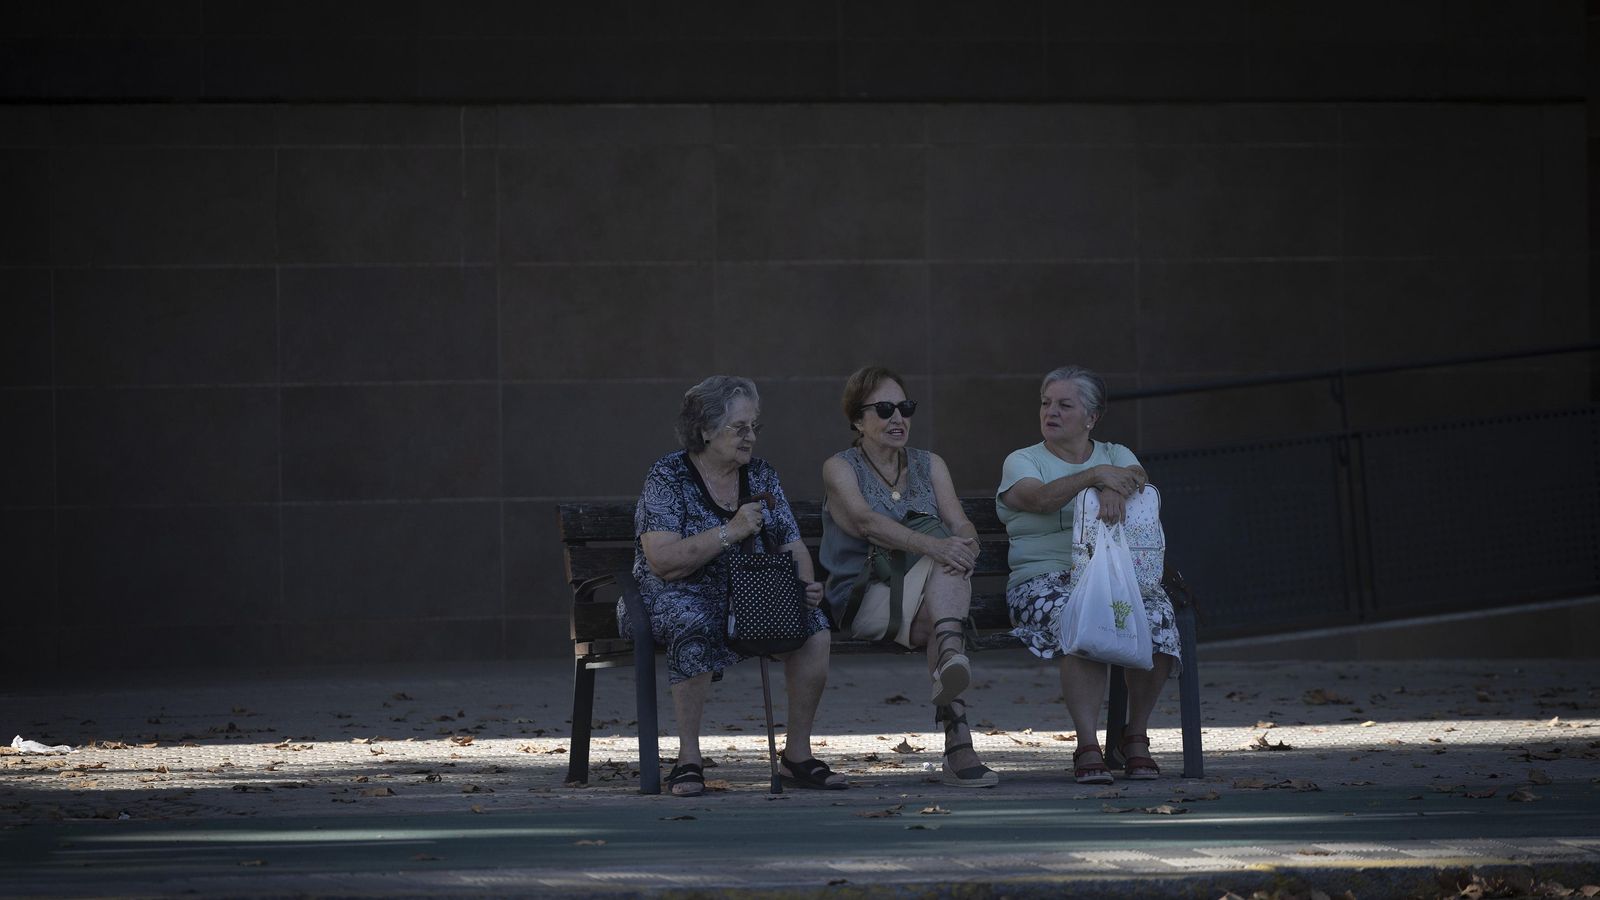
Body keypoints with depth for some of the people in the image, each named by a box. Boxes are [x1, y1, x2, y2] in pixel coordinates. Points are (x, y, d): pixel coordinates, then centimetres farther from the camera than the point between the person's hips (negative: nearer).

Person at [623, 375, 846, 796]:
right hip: (677, 597, -5)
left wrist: (806, 585, -12)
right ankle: (688, 758, -33)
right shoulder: (668, 475, -6)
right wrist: (730, 532, -22)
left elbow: (793, 549, 11)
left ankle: (797, 755, -15)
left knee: (815, 622, -24)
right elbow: (662, 561, -17)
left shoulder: (761, 476, 12)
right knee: (695, 623, -40)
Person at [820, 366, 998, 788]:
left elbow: (960, 524, 3)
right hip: (864, 601, -4)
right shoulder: (840, 469, 3)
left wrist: (966, 547, -23)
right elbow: (867, 521, -17)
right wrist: (932, 545, -33)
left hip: (926, 603, 4)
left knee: (951, 560, -31)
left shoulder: (929, 465, 18)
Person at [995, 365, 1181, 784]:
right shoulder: (1022, 462, 11)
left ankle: (1137, 736, -15)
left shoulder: (1116, 455, 19)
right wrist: (1095, 475, -27)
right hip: (1045, 578, -2)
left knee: (1157, 613, -30)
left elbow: (1139, 486, -3)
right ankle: (1087, 746, -35)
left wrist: (1116, 491, -27)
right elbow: (1040, 499, -12)